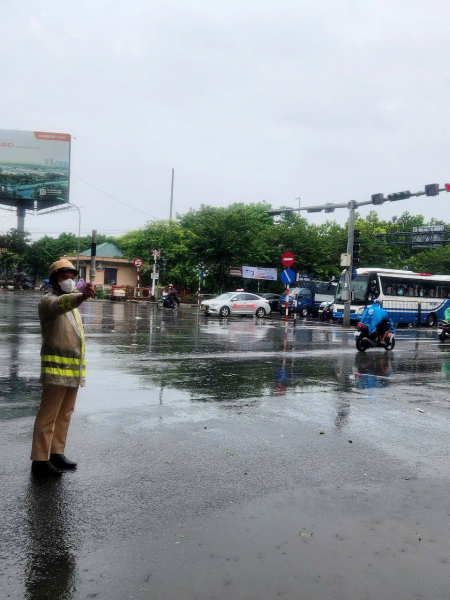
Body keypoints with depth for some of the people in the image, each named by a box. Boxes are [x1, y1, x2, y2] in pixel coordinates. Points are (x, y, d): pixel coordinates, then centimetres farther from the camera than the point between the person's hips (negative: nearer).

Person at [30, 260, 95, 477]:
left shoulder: (71, 302, 20)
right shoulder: (48, 300, -8)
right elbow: (60, 305, -35)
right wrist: (81, 297, -55)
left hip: (73, 369, 9)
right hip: (56, 368, -9)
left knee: (64, 414, 13)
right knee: (48, 415, -6)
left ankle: (56, 453, 23)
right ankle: (39, 460, -1)